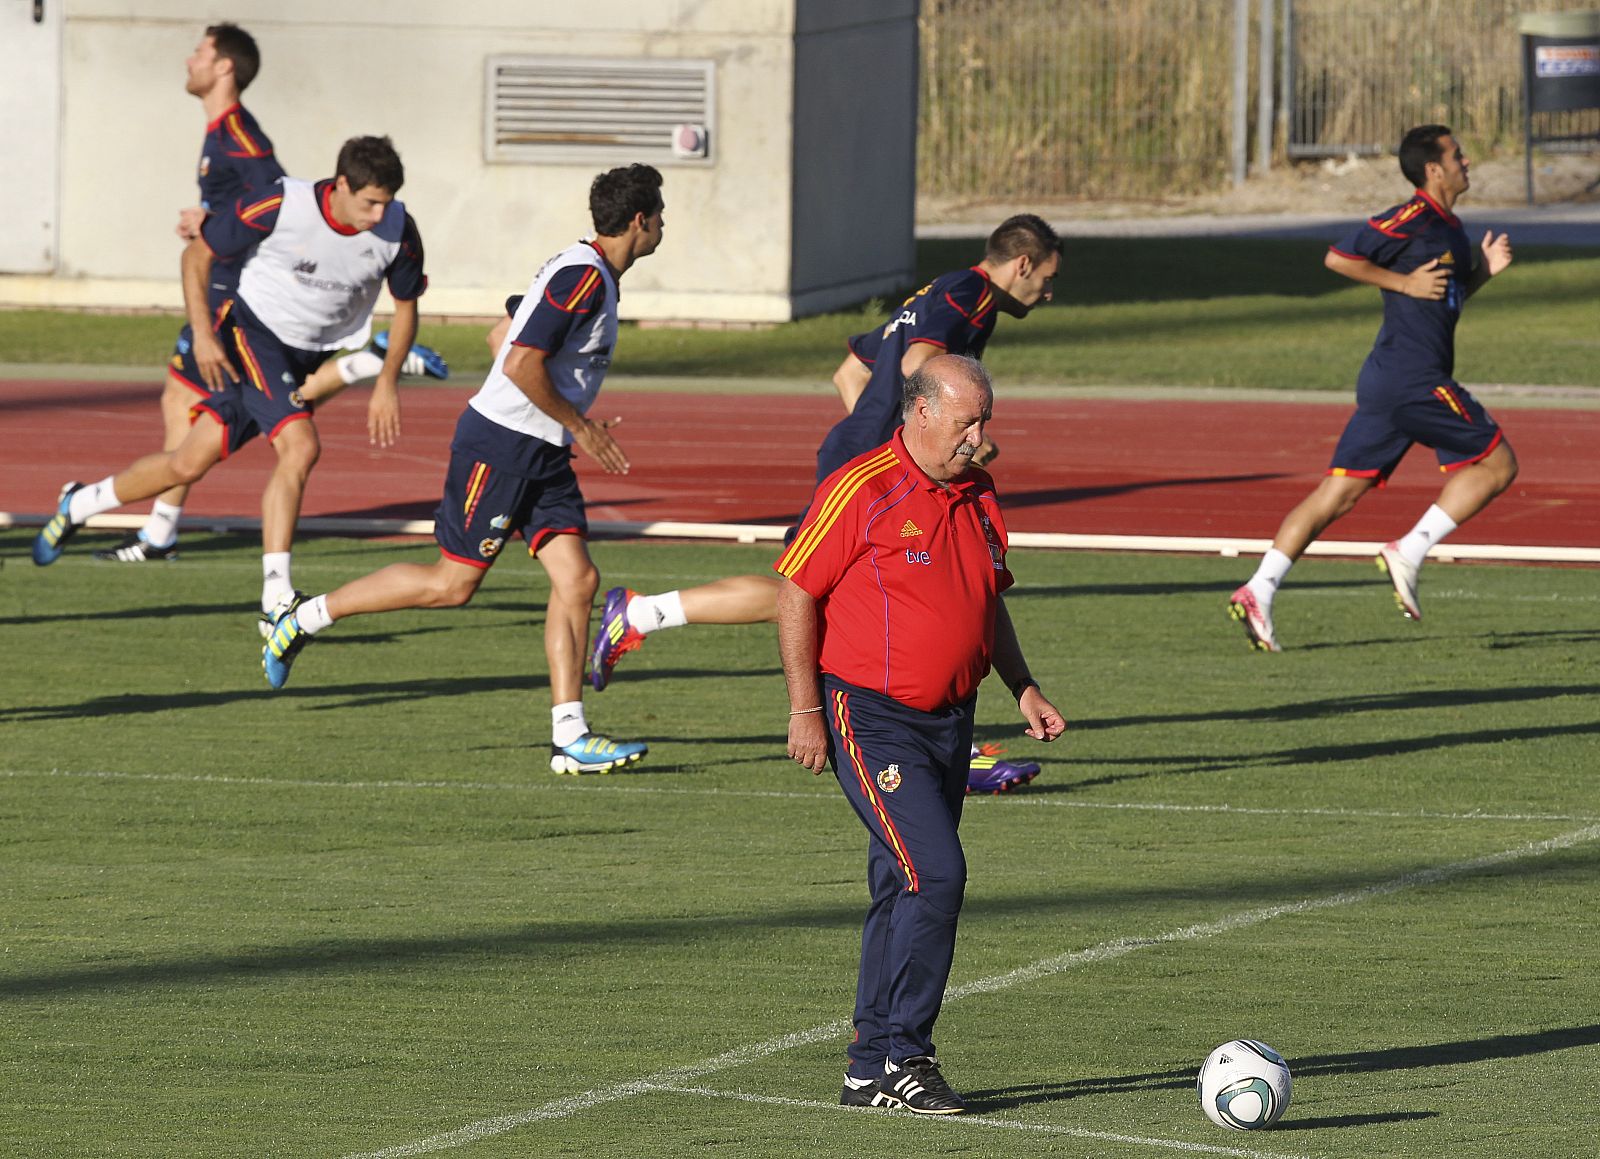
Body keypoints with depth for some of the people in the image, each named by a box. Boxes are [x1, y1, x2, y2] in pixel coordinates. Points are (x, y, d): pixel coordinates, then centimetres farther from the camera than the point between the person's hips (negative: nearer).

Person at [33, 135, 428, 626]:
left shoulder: (397, 231, -11)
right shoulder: (282, 206, -22)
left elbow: (406, 305, 8)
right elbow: (197, 255, -9)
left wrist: (387, 383, 0)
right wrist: (203, 334, -17)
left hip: (308, 360, 6)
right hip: (252, 333, -6)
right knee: (300, 447, -22)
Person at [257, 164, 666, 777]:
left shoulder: (583, 272, 14)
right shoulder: (584, 276, -17)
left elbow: (505, 335, 24)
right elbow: (522, 364, -24)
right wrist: (579, 426, -13)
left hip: (541, 453, 10)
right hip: (500, 446, -10)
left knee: (578, 580, -2)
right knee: (453, 583, -4)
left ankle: (570, 738, -5)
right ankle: (304, 618, 10)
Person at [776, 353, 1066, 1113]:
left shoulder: (978, 496, 11)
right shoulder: (862, 490, -12)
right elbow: (796, 595, -10)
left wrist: (1024, 689, 15)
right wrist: (805, 710, -12)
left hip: (949, 722, 7)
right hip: (873, 717, -7)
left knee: (903, 892, 10)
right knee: (934, 873, -17)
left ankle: (872, 1070, 16)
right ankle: (899, 1056, -9)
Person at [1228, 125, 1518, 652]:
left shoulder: (1448, 228, 18)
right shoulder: (1411, 219, -11)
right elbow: (1337, 258, -14)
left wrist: (1485, 269, 14)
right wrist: (1404, 282, -14)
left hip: (1387, 383, 9)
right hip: (1414, 380, -9)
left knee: (1339, 491, 4)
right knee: (1497, 463, -1)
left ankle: (1258, 592, -2)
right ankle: (1409, 551, -5)